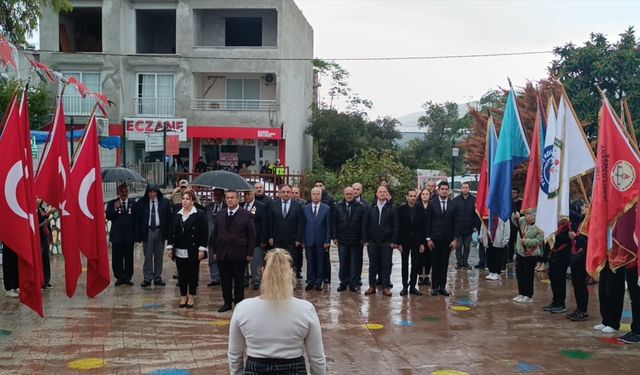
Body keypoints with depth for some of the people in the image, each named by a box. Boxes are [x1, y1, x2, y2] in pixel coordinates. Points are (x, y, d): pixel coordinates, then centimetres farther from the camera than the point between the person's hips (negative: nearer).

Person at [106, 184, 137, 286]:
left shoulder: (133, 203, 6)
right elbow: (108, 217, -4)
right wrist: (115, 209, -20)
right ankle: (119, 277, 11)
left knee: (129, 257, 4)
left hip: (129, 235, 0)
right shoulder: (112, 203, 4)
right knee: (117, 258, 2)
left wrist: (136, 233, -1)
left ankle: (128, 277, 13)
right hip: (117, 235, 0)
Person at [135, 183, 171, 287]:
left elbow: (168, 218, 2)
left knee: (159, 256, 9)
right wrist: (139, 236, -6)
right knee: (148, 256, 2)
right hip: (147, 231, -1)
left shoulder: (165, 202, 0)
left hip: (160, 231, 1)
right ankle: (147, 278, 10)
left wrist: (167, 233, -4)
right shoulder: (141, 202, -2)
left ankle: (157, 278, 18)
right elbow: (138, 220, 0)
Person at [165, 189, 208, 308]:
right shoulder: (177, 215, 10)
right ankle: (183, 297, 19)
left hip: (193, 251, -4)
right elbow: (171, 232, 12)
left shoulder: (200, 214, -4)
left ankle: (191, 297, 14)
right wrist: (169, 247, 4)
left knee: (193, 275, 4)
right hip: (179, 251, 4)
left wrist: (202, 249, -13)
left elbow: (204, 233, -8)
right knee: (181, 275, 9)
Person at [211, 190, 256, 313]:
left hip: (239, 255, -4)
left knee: (239, 281, 5)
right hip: (222, 254, 4)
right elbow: (215, 234, 13)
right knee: (225, 280, 8)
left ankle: (239, 303, 15)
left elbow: (251, 236, -3)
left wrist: (250, 253, -7)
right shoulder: (220, 215, 10)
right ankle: (227, 302, 19)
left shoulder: (246, 215, -3)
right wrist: (214, 251, 7)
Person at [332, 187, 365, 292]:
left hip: (356, 240, -1)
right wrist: (334, 237, 0)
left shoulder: (361, 207, 0)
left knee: (355, 263, 3)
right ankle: (343, 283, 15)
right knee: (343, 263, 6)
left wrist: (363, 238, -5)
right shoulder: (337, 207, 5)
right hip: (342, 240, 1)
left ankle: (354, 284, 11)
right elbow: (333, 223, 7)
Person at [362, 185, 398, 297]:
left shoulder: (392, 209, 0)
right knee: (373, 264, 7)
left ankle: (386, 287, 8)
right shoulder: (370, 208, 6)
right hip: (372, 242, 2)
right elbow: (365, 225, 6)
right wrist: (365, 240, -1)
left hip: (387, 242, -2)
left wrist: (394, 241, -8)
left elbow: (395, 226, -2)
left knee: (386, 265, 1)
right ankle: (372, 286, 14)